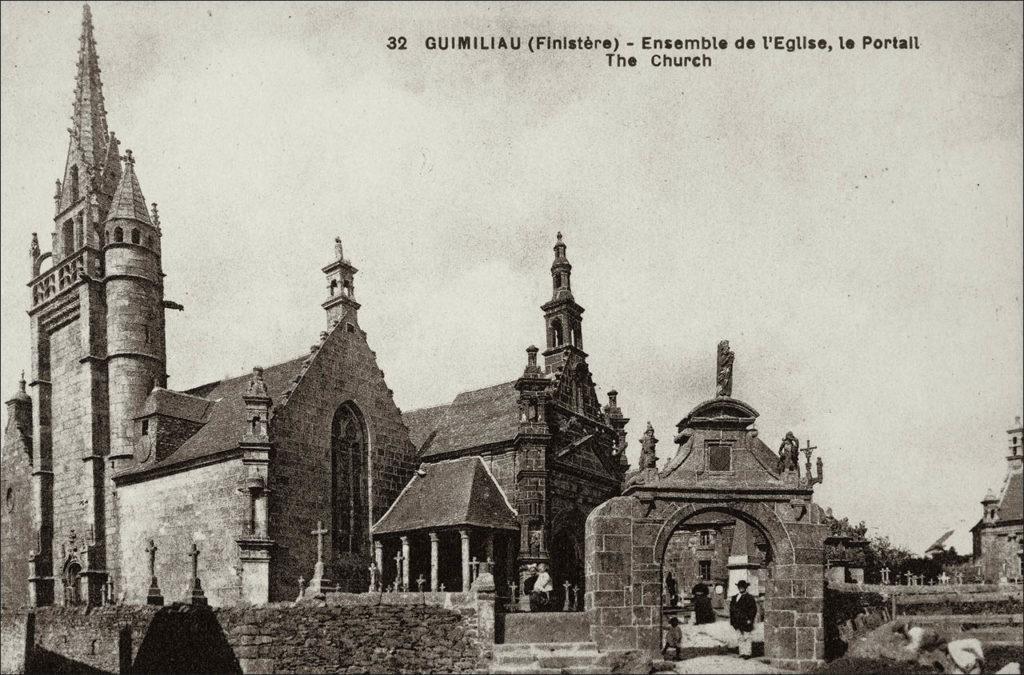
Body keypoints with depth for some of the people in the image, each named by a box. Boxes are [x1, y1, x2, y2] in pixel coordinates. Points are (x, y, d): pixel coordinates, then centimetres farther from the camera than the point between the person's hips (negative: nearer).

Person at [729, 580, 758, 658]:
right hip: (738, 622, 5)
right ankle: (742, 653, 14)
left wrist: (750, 619, -14)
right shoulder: (734, 598, 13)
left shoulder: (749, 598, -4)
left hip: (746, 622, -5)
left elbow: (753, 610, -7)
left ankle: (747, 653, 2)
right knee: (740, 638, 9)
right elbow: (731, 609, 17)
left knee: (747, 638, -2)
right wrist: (731, 619, 10)